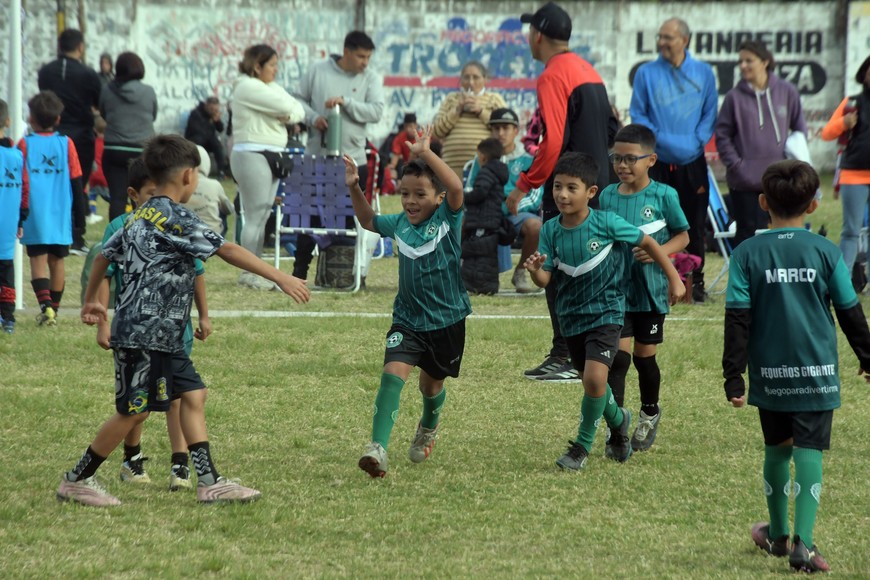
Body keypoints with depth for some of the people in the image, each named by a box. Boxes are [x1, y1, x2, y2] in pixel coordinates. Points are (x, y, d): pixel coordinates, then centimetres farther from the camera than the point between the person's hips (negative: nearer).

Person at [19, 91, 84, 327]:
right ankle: (54, 309, 17)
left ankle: (45, 306, -20)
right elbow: (76, 181, 4)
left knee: (38, 260, -2)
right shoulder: (66, 144, 1)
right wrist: (79, 213, 13)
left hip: (35, 216, -2)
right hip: (61, 215, 2)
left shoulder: (25, 144, -4)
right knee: (57, 260, 12)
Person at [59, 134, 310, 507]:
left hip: (161, 337, 10)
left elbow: (105, 255, 22)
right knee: (133, 412, -2)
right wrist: (280, 278, -21)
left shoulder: (141, 217, 13)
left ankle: (209, 482, 4)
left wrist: (90, 301, 37)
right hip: (143, 333, -10)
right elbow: (227, 250, -20)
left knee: (193, 395, 7)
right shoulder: (175, 217, -14)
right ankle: (76, 481, 8)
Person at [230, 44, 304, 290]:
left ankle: (254, 271, 9)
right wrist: (287, 111, 4)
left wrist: (290, 115, -10)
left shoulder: (272, 87, 19)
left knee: (262, 216, 7)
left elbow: (298, 110, 11)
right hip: (252, 155, -9)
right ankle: (249, 272, -7)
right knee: (255, 216, -9)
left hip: (271, 156, 9)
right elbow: (285, 105, -18)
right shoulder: (248, 87, -10)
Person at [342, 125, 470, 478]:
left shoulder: (447, 219, -12)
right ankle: (378, 449, -29)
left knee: (431, 383, 17)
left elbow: (455, 188, -33)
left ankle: (428, 428, 51)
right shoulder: (399, 224, 2)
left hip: (446, 318, -2)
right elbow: (368, 221, 23)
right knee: (393, 373, -20)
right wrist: (354, 188, 9)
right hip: (407, 319, 2)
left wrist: (425, 154, -36)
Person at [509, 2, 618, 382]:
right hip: (597, 186, 9)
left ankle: (565, 359, -7)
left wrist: (524, 185, -15)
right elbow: (610, 129, 18)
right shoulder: (589, 72, 14)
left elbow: (553, 142, -21)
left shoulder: (554, 76, -13)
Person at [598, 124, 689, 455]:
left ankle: (649, 414, 37)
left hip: (650, 290, -1)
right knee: (619, 357, -7)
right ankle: (615, 431, -8)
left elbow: (682, 236, 0)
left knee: (644, 356, 12)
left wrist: (658, 251, -18)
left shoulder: (663, 195, -7)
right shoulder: (608, 196, 2)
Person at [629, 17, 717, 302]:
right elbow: (638, 114, 3)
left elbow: (710, 113, 5)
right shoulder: (646, 73, 2)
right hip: (657, 161, -1)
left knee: (695, 225, 5)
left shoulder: (704, 73, 5)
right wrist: (659, 138, -12)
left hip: (693, 162, 1)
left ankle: (695, 282, 13)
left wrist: (696, 141, -10)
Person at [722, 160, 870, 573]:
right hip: (817, 375, -1)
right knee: (809, 453, -3)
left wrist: (734, 378, -4)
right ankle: (803, 542, -16)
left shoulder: (747, 254, -5)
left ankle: (778, 534, 32)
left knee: (777, 449, 19)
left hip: (770, 375, 1)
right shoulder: (825, 252, -4)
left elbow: (737, 320, -7)